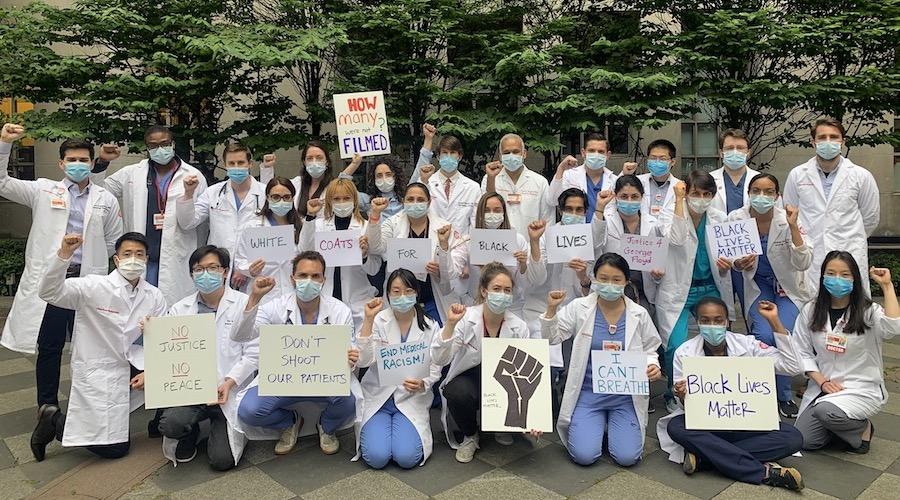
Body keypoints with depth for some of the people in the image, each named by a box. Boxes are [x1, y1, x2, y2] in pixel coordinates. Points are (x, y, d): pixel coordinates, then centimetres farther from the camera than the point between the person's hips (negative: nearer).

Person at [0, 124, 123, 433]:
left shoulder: (106, 200, 7)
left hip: (88, 279, 1)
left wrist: (89, 258, 6)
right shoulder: (43, 190, 6)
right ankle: (48, 404, 23)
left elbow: (113, 242, 11)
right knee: (49, 346, 8)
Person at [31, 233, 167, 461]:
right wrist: (64, 254, -40)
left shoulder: (154, 296, -2)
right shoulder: (94, 287, -13)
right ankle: (55, 420, 20)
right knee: (115, 449, -3)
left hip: (129, 366, 5)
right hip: (97, 372, -5)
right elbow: (50, 293, -27)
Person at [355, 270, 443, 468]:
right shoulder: (378, 321, -4)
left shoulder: (430, 327, -1)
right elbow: (363, 361, -15)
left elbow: (434, 369, 2)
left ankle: (418, 429, 14)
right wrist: (368, 320, -23)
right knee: (377, 457, -18)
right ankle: (373, 430, 15)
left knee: (407, 458, -19)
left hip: (411, 400, 0)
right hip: (378, 398, 0)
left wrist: (422, 385, -21)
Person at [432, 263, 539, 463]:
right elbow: (439, 359, -27)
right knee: (459, 393, -35)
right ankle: (469, 436, -1)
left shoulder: (519, 327, -14)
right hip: (468, 378, -2)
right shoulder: (465, 319, -20)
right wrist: (450, 324, -41)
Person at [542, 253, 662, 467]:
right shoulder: (579, 307, -6)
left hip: (625, 396, 1)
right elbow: (551, 338, -1)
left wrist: (653, 365, -13)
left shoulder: (639, 314, -3)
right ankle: (597, 424, 21)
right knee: (584, 455, -13)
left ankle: (611, 424, 22)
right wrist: (551, 309, -18)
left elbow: (649, 351, 10)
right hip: (588, 393, -1)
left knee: (627, 457, -11)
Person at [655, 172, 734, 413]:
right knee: (676, 345, -17)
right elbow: (676, 239, -30)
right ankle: (673, 393, 11)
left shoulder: (720, 219, 3)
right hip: (677, 291, -3)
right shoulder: (674, 214, -7)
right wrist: (679, 200, -25)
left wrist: (724, 267, -15)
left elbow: (721, 269, 9)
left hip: (709, 289, 3)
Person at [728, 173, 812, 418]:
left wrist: (793, 226, -31)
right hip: (755, 285, 0)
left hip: (787, 285, 0)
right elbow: (733, 260, -2)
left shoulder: (786, 220, -17)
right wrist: (738, 264, -25)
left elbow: (803, 263, -24)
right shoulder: (735, 219, -15)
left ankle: (783, 395, 5)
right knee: (764, 336, -20)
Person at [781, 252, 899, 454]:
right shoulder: (810, 310, 2)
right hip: (822, 387, 3)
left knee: (825, 411, -34)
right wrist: (822, 381, -10)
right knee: (805, 441, -11)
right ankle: (841, 425, 20)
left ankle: (862, 427, 1)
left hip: (863, 389, -3)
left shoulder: (868, 311, -6)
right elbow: (802, 352, 4)